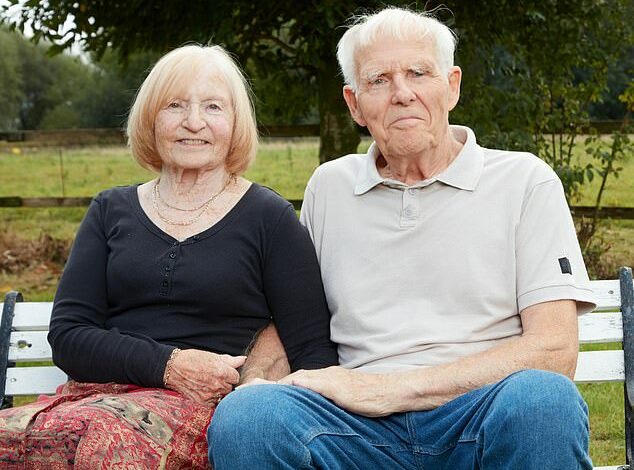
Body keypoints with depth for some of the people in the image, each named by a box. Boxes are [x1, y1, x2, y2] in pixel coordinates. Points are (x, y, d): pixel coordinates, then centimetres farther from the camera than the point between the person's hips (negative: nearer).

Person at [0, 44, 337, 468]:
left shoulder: (269, 218, 9)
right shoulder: (111, 211, 18)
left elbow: (314, 350, 6)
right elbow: (67, 335, 8)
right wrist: (168, 365, -8)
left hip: (203, 404, -2)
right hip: (97, 393, 2)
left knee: (107, 436, -38)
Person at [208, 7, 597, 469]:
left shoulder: (525, 181, 6)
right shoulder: (328, 187, 18)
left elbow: (554, 350, -4)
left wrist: (395, 389, -12)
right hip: (363, 428, 2)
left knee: (542, 397, -36)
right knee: (244, 415, -30)